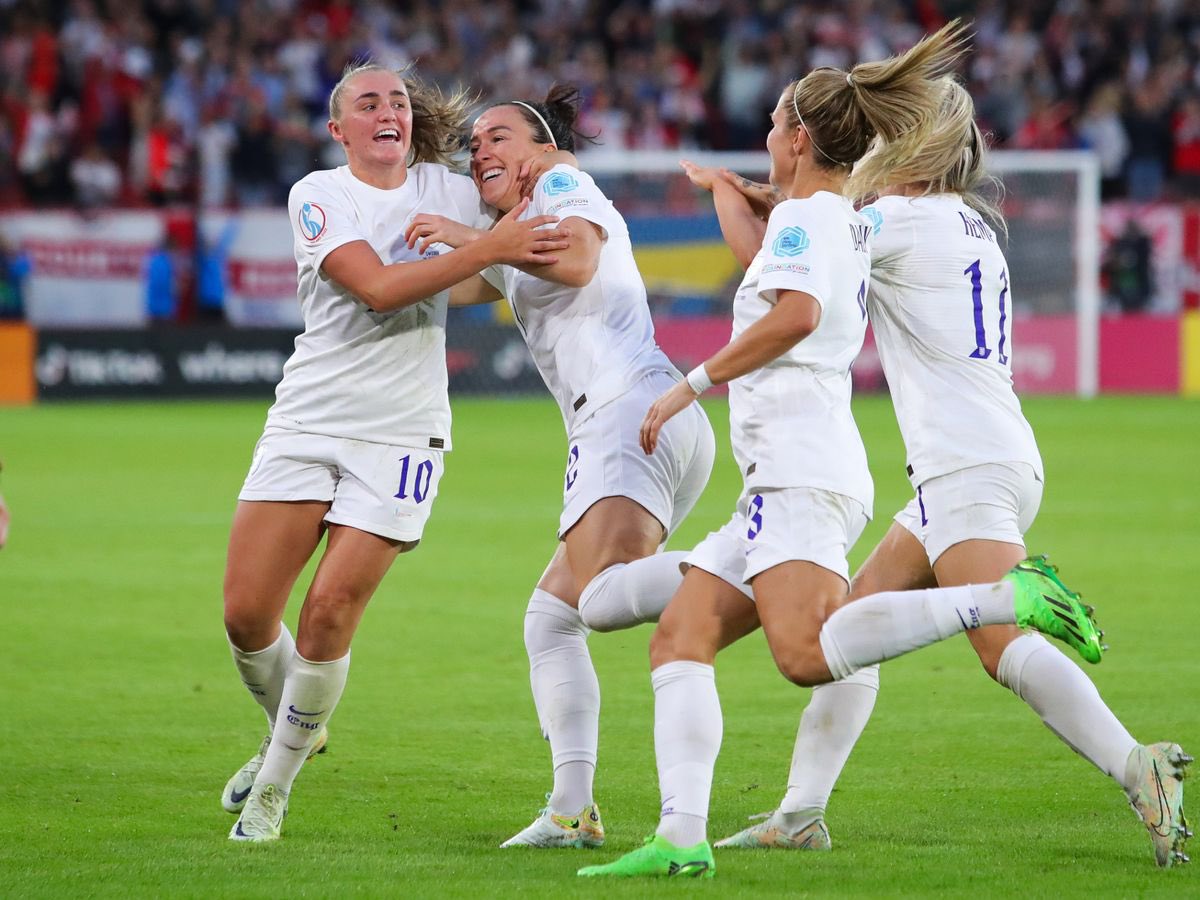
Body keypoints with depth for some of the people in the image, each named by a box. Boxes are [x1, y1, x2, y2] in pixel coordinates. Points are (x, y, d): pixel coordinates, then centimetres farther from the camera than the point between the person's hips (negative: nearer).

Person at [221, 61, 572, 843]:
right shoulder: (318, 195, -4)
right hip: (307, 421, 0)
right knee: (247, 611, -4)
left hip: (400, 436, 0)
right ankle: (292, 731, 27)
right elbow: (377, 287, -19)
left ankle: (273, 789, 7)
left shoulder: (448, 189, 5)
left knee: (331, 612, -11)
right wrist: (487, 250, -25)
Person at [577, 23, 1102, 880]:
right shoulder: (853, 226, 23)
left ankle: (1007, 598, -30)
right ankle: (682, 837, -8)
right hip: (787, 481, 10)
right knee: (680, 636, 3)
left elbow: (796, 313, -23)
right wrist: (724, 191, 62)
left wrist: (689, 386, -17)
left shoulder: (805, 214, -4)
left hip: (802, 465, -10)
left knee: (807, 654, -29)